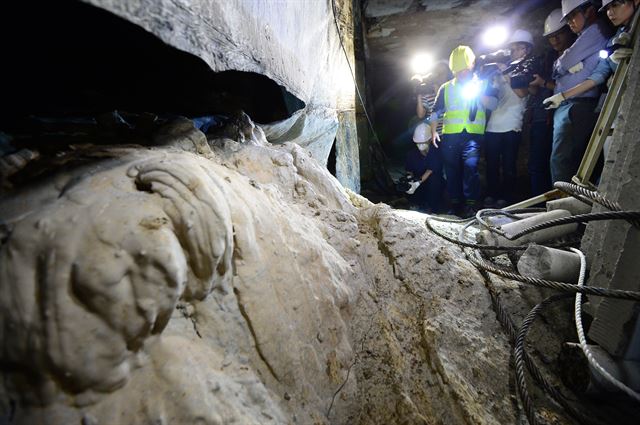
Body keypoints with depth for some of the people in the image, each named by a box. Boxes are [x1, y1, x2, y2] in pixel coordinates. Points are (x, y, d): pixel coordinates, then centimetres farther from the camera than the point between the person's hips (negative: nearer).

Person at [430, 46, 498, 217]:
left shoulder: (481, 85, 14)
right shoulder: (446, 88, 16)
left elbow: (493, 104, 2)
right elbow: (436, 112, 15)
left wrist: (478, 93, -10)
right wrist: (434, 132, 4)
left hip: (473, 134, -2)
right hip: (450, 135, 2)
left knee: (470, 166, -19)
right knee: (452, 170, 2)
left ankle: (471, 204, -13)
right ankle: (456, 203, 13)